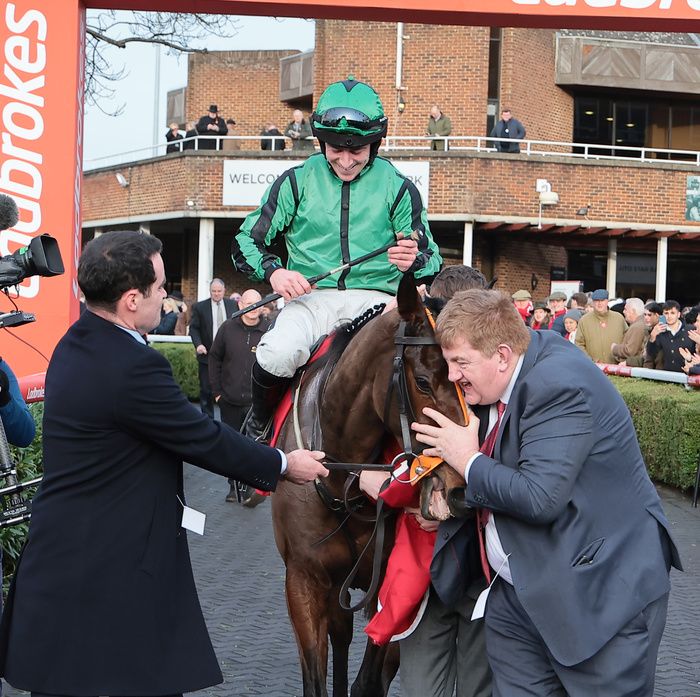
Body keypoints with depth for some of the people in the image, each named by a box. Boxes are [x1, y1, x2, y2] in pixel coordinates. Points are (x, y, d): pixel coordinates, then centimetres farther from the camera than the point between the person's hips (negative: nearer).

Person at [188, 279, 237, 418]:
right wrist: (198, 344, -17)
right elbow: (193, 328, -1)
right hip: (207, 355, -1)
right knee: (206, 390, 4)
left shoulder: (233, 305, 6)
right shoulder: (199, 307, -1)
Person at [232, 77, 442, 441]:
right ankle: (258, 426, 1)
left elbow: (431, 258, 9)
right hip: (311, 297, 0)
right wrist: (273, 271, -16)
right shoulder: (296, 181, 6)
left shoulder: (398, 188, 6)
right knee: (276, 356, -33)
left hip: (375, 298, 0)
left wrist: (414, 261, -18)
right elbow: (245, 242, 7)